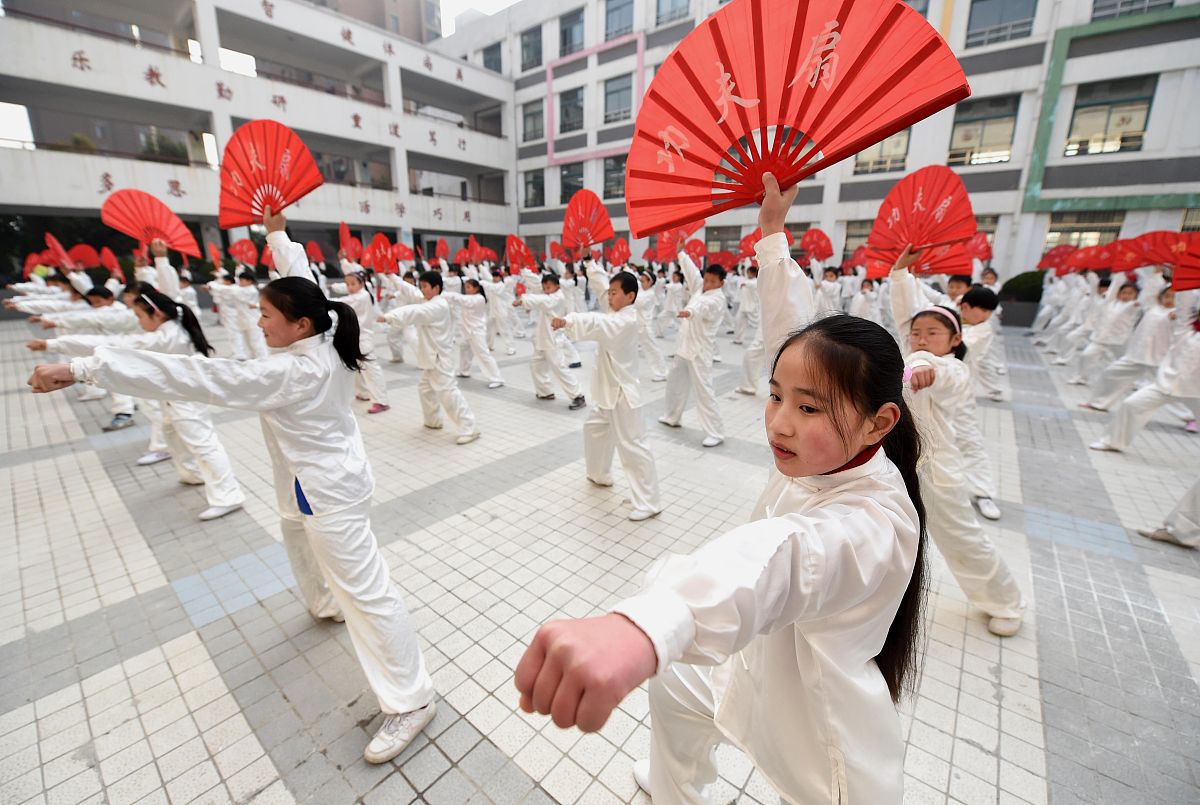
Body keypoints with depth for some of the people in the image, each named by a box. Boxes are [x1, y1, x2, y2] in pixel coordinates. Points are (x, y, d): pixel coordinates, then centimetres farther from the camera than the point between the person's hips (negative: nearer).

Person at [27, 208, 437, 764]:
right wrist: (276, 232, 16)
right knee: (302, 545, 35)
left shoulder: (296, 372, -29)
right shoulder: (324, 342, -5)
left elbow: (202, 379, -30)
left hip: (328, 488, -9)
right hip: (315, 480, 10)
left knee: (364, 589, -5)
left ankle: (411, 701, 5)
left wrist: (84, 368, -26)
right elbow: (301, 285, 10)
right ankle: (327, 605, 63)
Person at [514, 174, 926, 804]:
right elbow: (791, 328, -8)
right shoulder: (826, 453, -15)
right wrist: (772, 229, -3)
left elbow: (780, 560, -60)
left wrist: (642, 628, -78)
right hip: (764, 672, 7)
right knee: (673, 686, 23)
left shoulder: (872, 524, -36)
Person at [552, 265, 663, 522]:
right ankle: (600, 474, 46)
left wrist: (567, 321, -54)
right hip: (607, 390, 10)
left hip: (622, 393, -10)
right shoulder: (617, 311, 6)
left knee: (632, 446, -7)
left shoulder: (627, 321, -22)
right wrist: (588, 261, 7)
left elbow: (598, 323, -41)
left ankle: (649, 503, 2)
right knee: (594, 428, 26)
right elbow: (600, 282, 13)